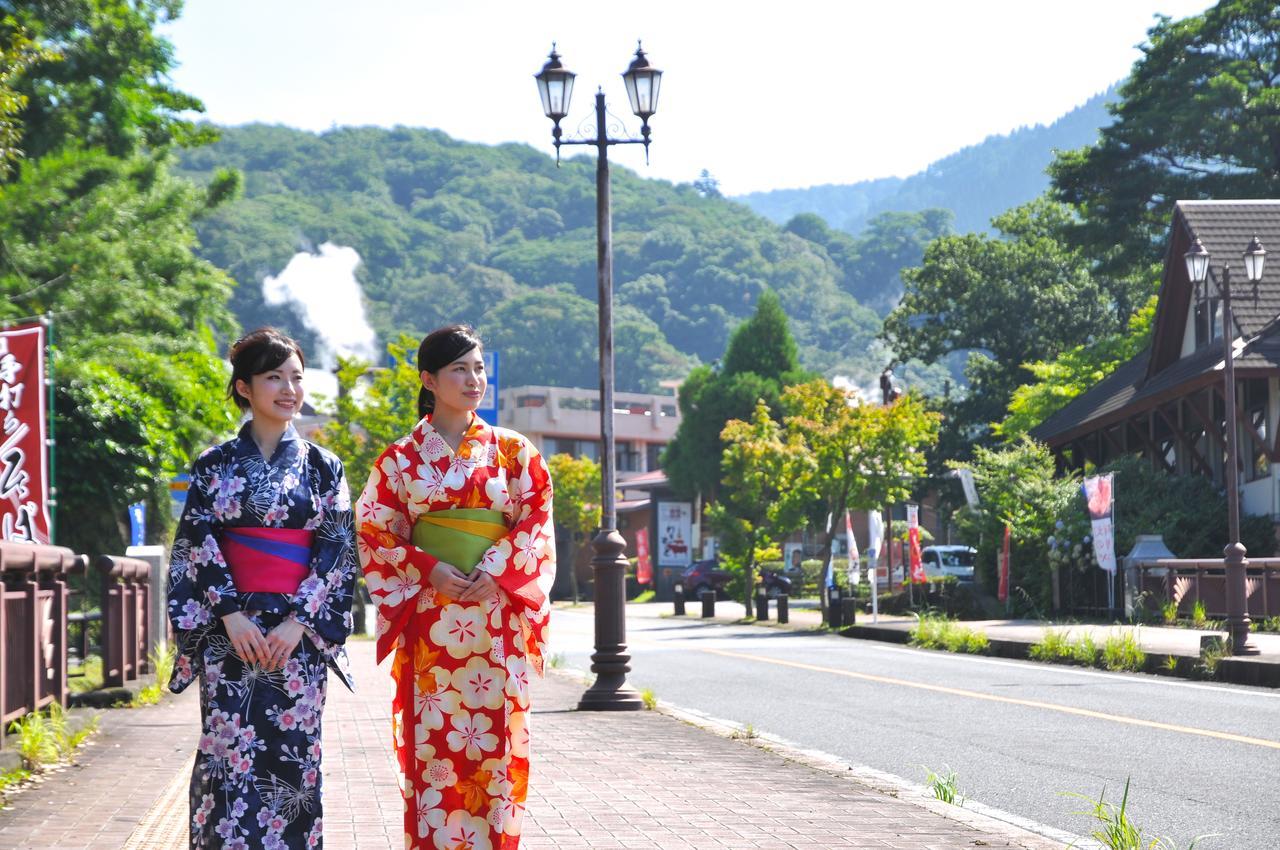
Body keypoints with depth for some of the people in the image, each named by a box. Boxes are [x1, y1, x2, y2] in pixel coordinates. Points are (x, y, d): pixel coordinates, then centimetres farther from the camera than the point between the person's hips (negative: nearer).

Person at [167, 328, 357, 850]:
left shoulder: (322, 468, 8)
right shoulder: (216, 465, 5)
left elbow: (338, 549, 2)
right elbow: (197, 543, 0)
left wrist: (299, 621, -9)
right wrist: (230, 614, -12)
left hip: (299, 631, 1)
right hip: (229, 630, -1)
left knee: (292, 753, 0)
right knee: (229, 755, -5)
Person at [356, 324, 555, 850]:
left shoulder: (513, 452, 10)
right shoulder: (402, 458, 6)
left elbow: (536, 523, 4)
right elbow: (375, 532, 3)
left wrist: (496, 572, -11)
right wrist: (429, 570, -11)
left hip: (497, 619, 1)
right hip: (429, 621, -1)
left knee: (494, 742, -1)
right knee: (432, 744, -4)